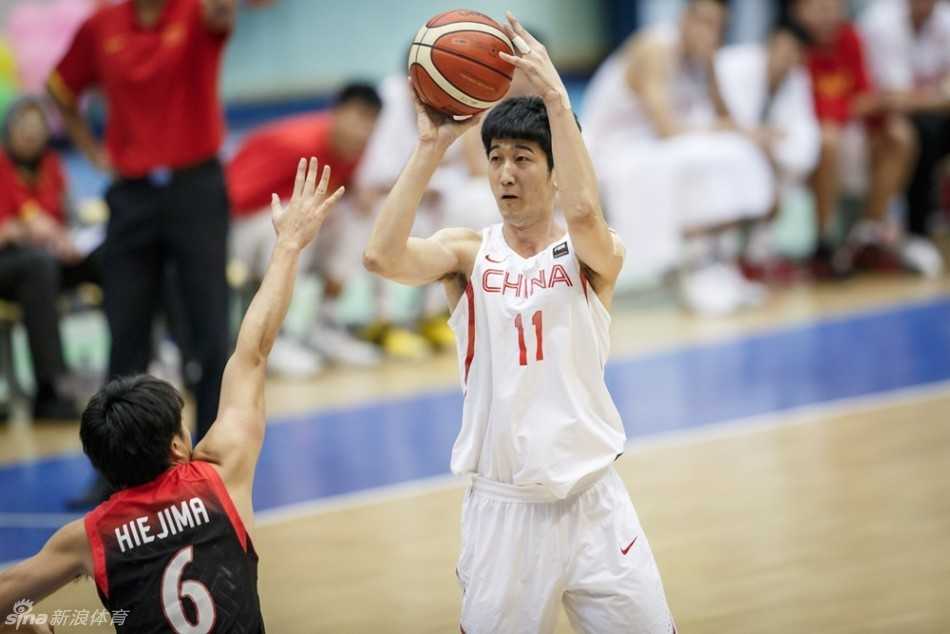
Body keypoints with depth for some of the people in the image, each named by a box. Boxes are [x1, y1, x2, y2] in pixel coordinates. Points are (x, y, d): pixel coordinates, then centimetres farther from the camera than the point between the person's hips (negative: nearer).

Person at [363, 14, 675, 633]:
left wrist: (556, 97, -28)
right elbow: (383, 256, -18)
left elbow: (583, 212, -26)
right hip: (503, 506, 0)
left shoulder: (595, 255, -2)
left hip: (592, 499, 0)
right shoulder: (469, 253, 2)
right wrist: (431, 147, -20)